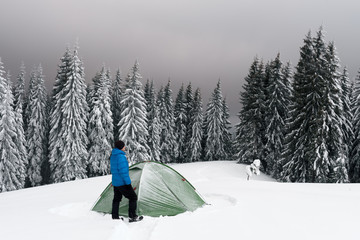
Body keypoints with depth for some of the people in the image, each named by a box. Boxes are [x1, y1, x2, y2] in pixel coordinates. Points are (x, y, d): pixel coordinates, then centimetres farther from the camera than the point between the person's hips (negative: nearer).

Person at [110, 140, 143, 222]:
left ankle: (115, 217, 22)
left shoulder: (113, 156, 10)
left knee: (117, 199, 17)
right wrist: (128, 182, -19)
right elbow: (123, 171, -23)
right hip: (122, 183, -9)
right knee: (133, 197, 1)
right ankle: (132, 217, 2)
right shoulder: (121, 157, -20)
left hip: (115, 182, 9)